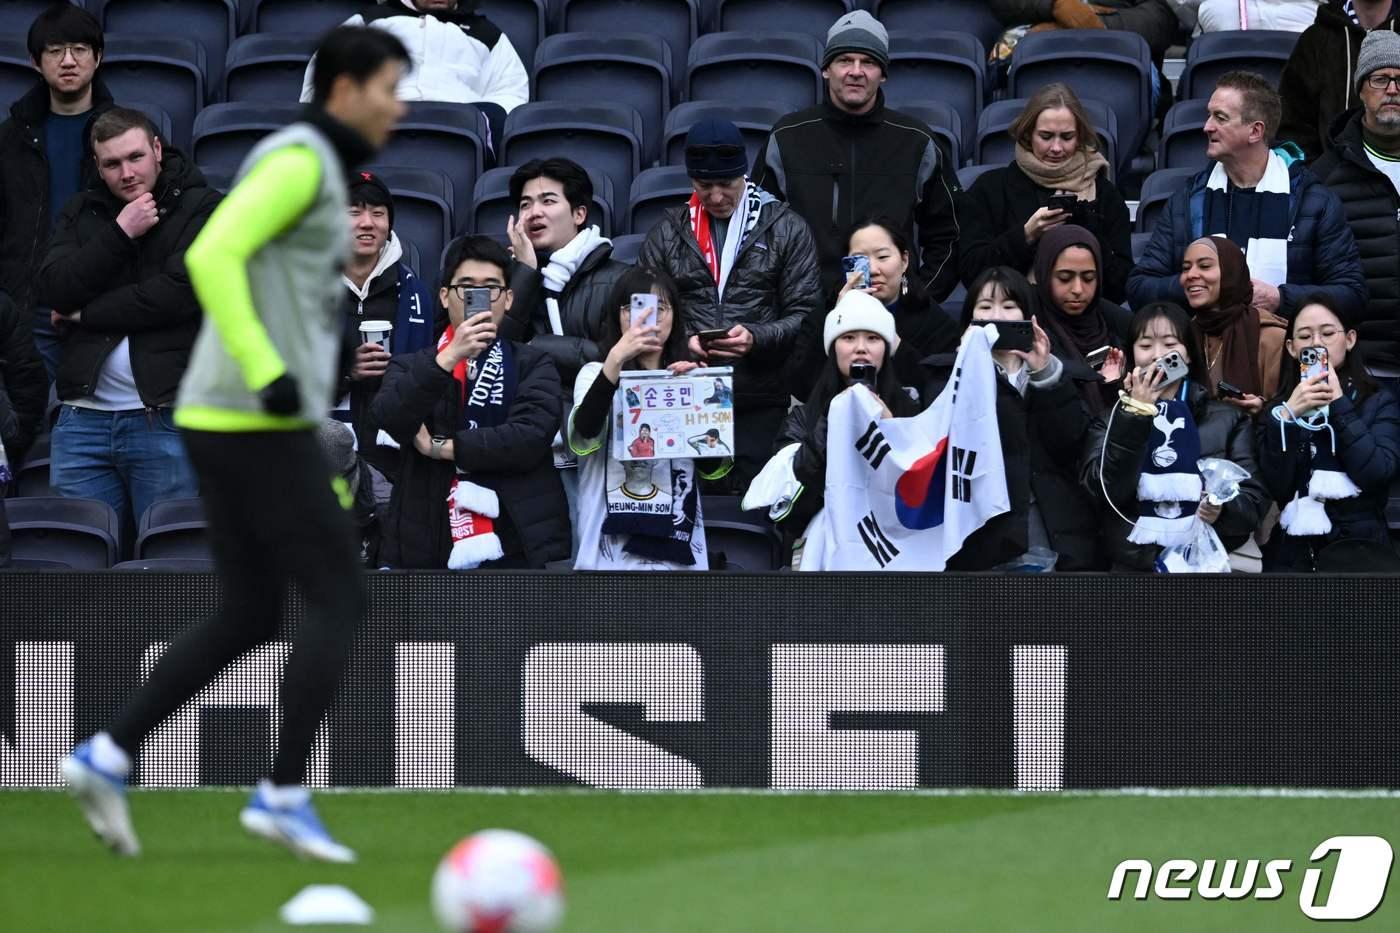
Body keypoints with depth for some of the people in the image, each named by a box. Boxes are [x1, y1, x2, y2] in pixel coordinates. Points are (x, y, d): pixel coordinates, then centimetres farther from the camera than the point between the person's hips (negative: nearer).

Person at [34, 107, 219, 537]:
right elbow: (52, 290, 1)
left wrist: (85, 314, -2)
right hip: (84, 419, 4)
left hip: (166, 417, -4)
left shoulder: (202, 209, 1)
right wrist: (118, 233, -8)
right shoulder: (82, 212, 16)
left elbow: (180, 292, -12)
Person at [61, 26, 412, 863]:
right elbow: (212, 257, -24)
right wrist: (269, 373, -27)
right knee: (340, 600, -5)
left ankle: (108, 759, 8)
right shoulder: (300, 160, -11)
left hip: (226, 423, 10)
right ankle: (285, 796, -4)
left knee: (248, 618, 12)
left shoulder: (316, 168, 20)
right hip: (260, 425, -10)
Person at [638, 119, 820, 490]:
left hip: (760, 402, -2)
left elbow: (805, 316, 3)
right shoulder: (669, 231, 14)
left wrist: (756, 338, -15)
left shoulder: (786, 228, 7)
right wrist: (682, 342, -8)